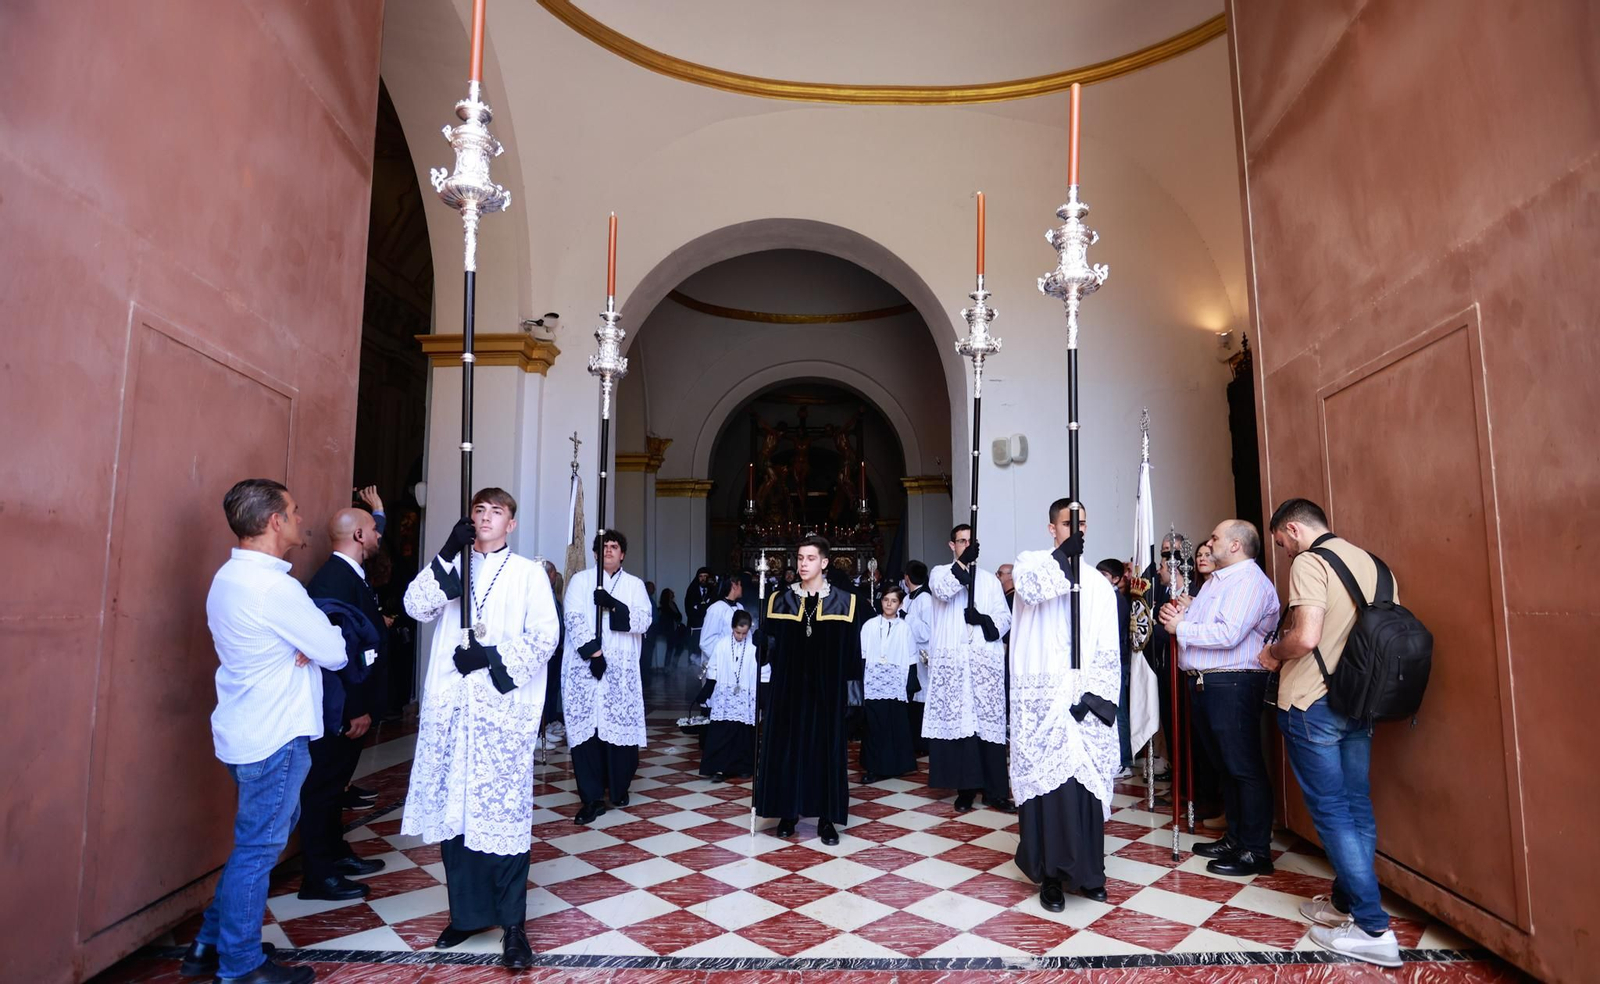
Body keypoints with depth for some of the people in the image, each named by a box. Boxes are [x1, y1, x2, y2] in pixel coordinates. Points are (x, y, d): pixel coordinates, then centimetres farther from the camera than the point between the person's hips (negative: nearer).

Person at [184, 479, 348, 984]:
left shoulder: (230, 577, 8)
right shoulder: (272, 585, -24)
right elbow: (335, 652, -17)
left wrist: (304, 648, -6)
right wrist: (321, 640, 3)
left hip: (247, 729, 10)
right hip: (275, 735, -10)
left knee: (254, 841, 22)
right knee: (258, 848, 4)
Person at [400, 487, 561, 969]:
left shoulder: (528, 573, 5)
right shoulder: (452, 567, 16)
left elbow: (545, 636, -4)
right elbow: (417, 606, -2)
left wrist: (494, 657, -15)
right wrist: (446, 556, -10)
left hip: (504, 708, -3)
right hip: (450, 707, 4)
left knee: (505, 813, -3)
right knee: (453, 810, 8)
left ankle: (512, 924, 7)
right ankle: (466, 912, 23)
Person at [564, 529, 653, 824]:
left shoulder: (635, 585, 11)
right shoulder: (580, 579, 8)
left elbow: (644, 621, -2)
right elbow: (574, 619, -4)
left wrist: (613, 605, -16)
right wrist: (593, 653, -13)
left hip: (621, 670, 1)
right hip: (585, 667, -1)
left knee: (621, 728, 2)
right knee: (585, 729, -4)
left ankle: (619, 789, 22)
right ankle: (592, 798, 2)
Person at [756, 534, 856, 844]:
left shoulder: (842, 602, -1)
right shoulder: (781, 601, 3)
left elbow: (851, 650, 1)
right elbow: (769, 643, 5)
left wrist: (836, 675, -7)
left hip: (826, 689, -1)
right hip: (788, 687, 1)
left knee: (826, 746, 3)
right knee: (787, 746, 5)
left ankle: (826, 818, 12)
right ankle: (788, 811, 18)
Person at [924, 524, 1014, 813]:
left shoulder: (990, 580, 15)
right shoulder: (940, 572, 9)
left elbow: (1005, 616, 8)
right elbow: (943, 591, -15)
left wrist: (986, 621, -12)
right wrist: (964, 561, -21)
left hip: (986, 659, 2)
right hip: (952, 660, -1)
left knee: (989, 723, -1)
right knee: (957, 722, -2)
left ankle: (995, 791, 5)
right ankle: (966, 788, 8)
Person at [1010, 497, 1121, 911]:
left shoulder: (1099, 585, 11)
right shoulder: (1033, 564, 4)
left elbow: (1109, 650, 6)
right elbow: (1031, 588, -21)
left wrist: (1095, 696, -6)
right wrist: (1066, 551, -26)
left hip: (1085, 701, 3)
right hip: (1042, 699, -2)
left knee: (1087, 784, 5)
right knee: (1047, 785, -3)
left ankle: (1089, 872, 19)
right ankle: (1050, 874, 7)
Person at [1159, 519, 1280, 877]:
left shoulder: (1250, 581, -12)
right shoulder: (1216, 580, 20)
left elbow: (1228, 634, -23)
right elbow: (1200, 623, 20)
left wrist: (1181, 627, -14)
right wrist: (1180, 613, 0)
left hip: (1233, 684, -10)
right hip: (1202, 683, 10)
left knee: (1244, 767, -2)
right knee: (1224, 765, 17)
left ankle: (1256, 851, 7)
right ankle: (1235, 839, 28)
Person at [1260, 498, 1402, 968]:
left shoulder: (1309, 562, -14)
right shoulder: (1370, 563, 9)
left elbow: (1306, 637, -24)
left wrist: (1274, 654, -4)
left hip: (1312, 703, -8)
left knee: (1331, 810, 0)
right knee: (1356, 805, 14)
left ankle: (1374, 928, 3)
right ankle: (1347, 901, 26)